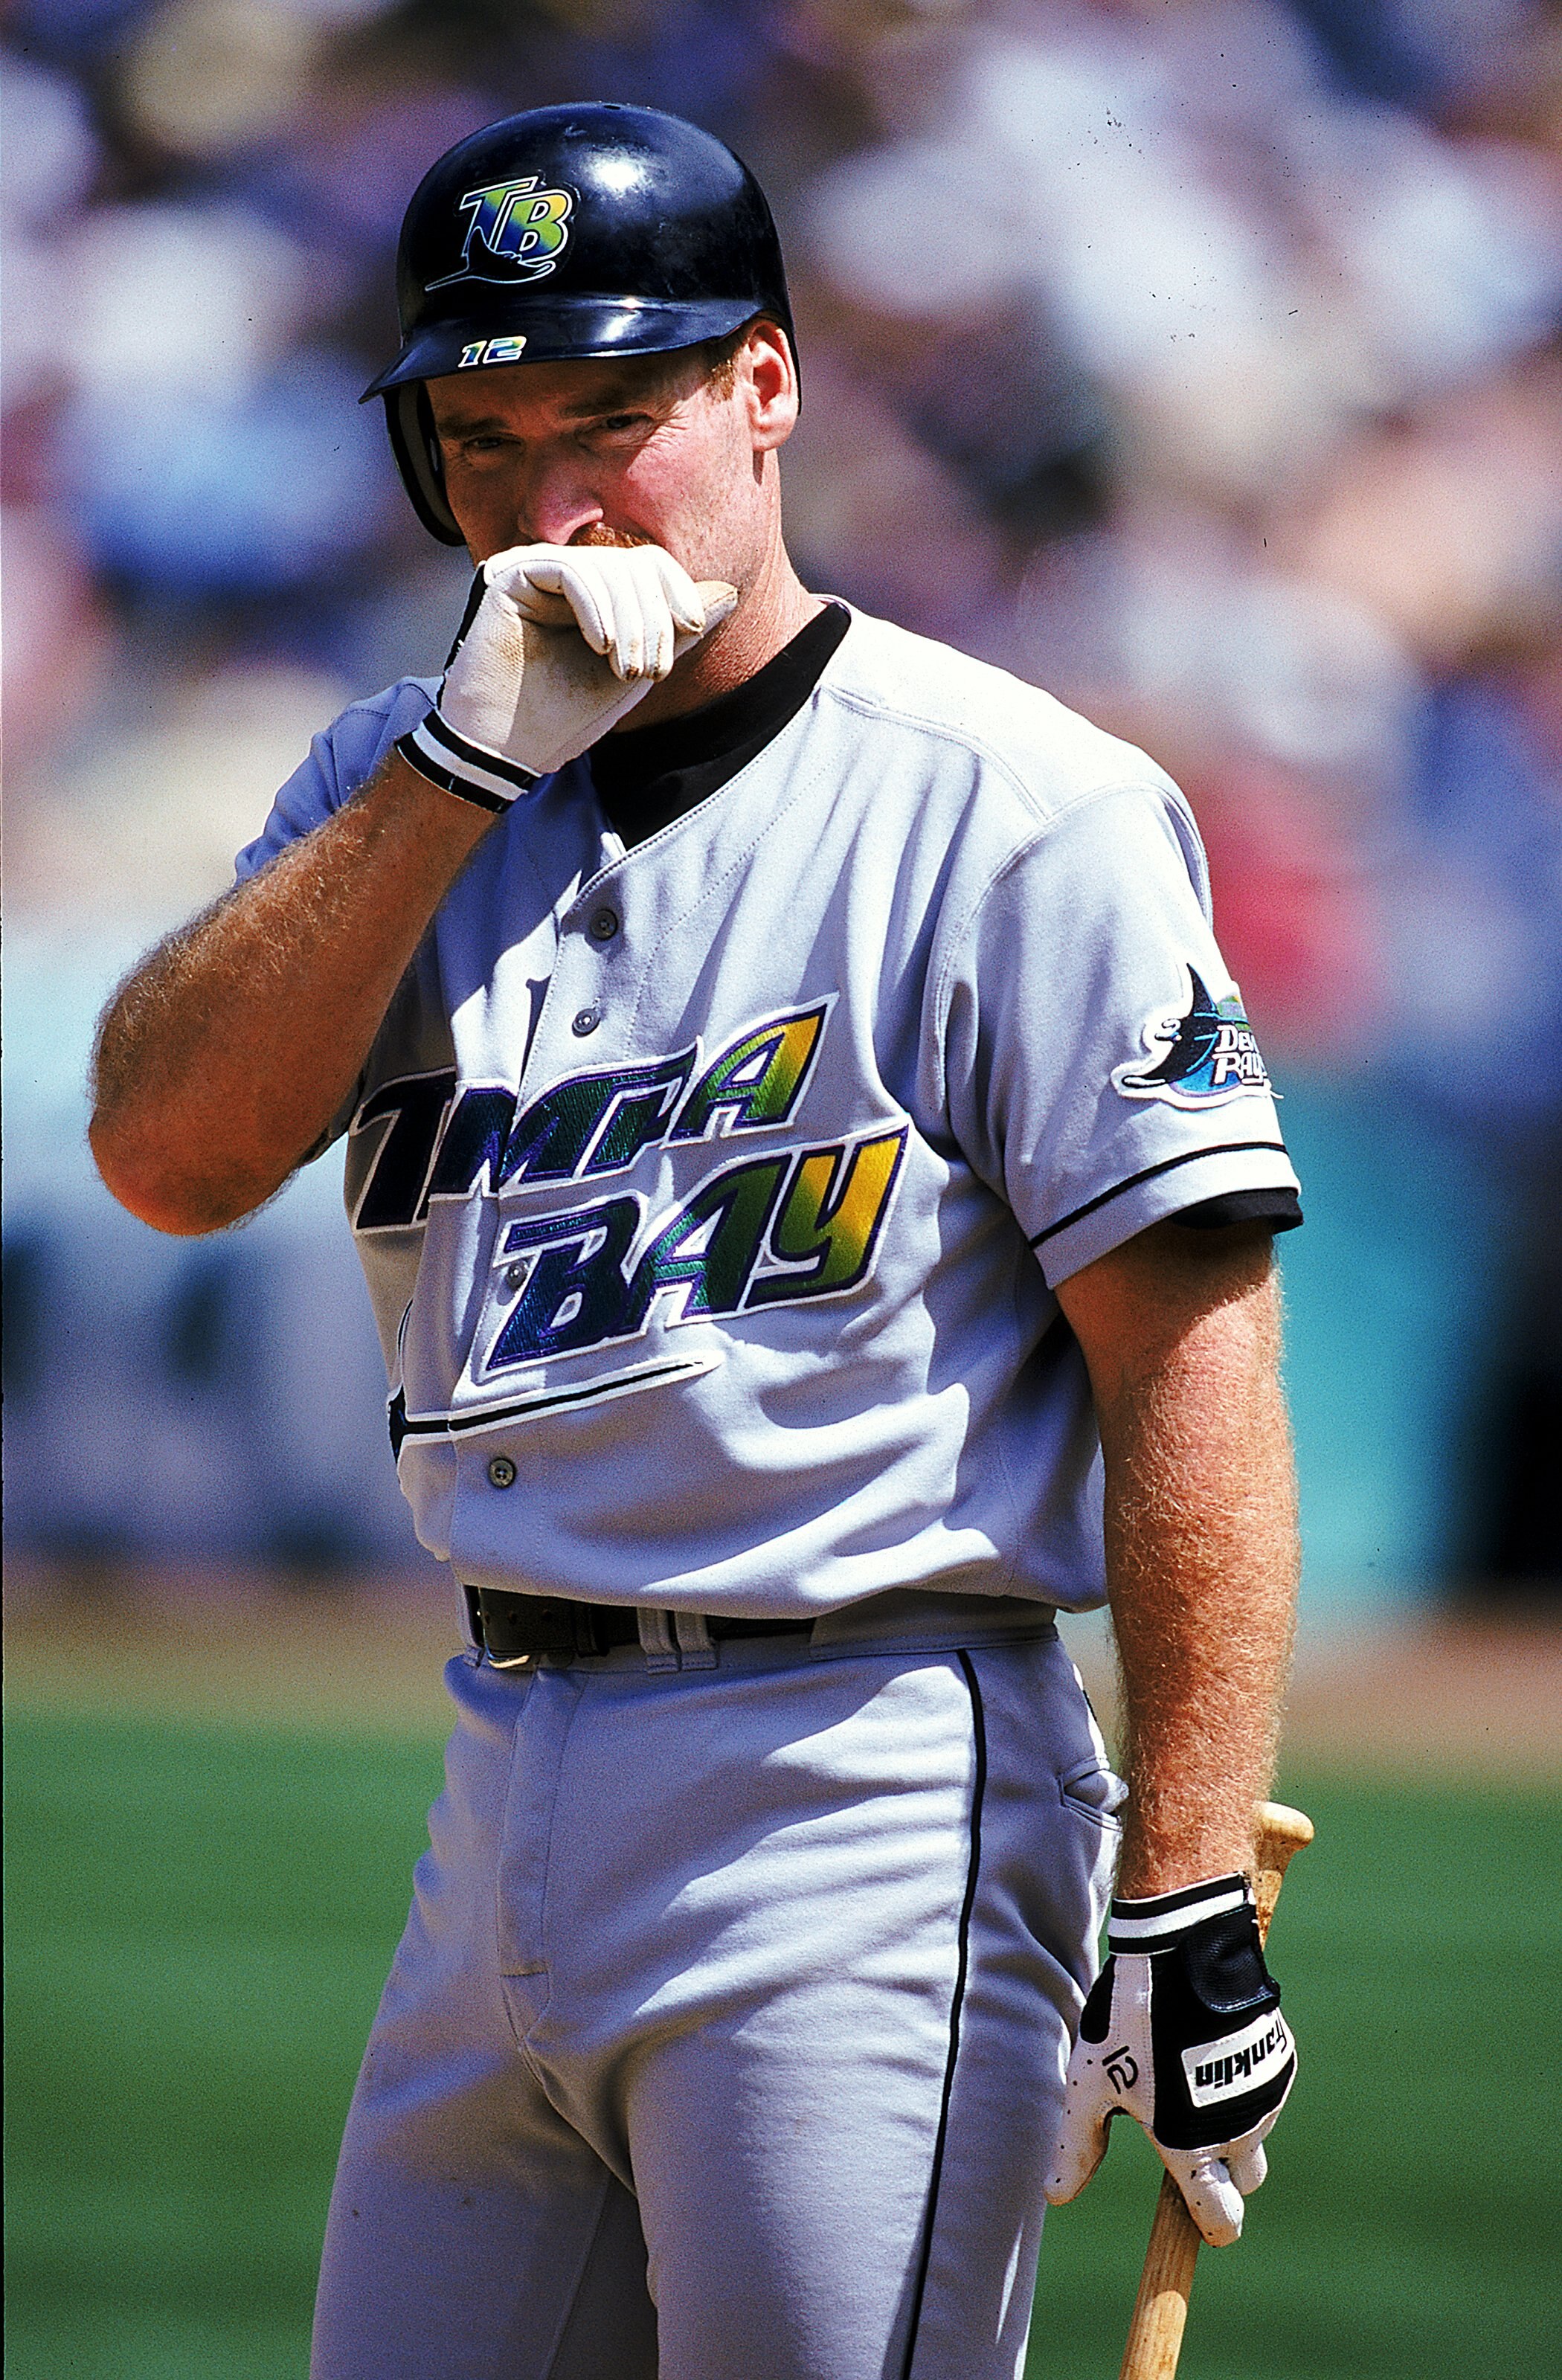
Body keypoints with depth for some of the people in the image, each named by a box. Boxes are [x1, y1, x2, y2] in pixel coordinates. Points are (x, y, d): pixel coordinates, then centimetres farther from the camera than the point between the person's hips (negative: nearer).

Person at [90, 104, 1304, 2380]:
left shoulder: (1015, 806, -6)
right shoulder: (397, 790, 13)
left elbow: (1193, 1350, -11)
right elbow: (168, 1152, -2)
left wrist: (1189, 1915, -17)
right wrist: (464, 759, -11)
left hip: (870, 1817, -6)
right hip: (503, 1814, 7)